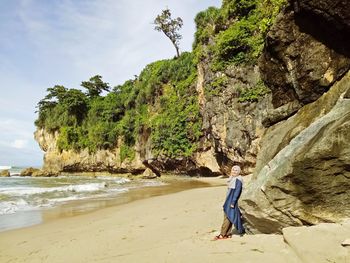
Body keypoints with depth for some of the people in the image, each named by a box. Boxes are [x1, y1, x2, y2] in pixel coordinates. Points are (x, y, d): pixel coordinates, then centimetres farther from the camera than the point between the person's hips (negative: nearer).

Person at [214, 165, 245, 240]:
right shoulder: (231, 179, 13)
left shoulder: (238, 180, -14)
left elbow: (237, 191, -18)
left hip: (233, 201, -9)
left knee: (227, 217, -5)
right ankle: (228, 234, 16)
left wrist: (233, 202, -21)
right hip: (229, 200, 9)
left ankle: (222, 234, 1)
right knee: (228, 217, 10)